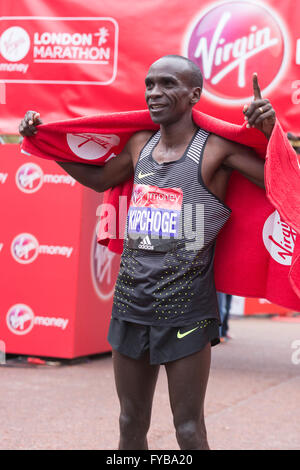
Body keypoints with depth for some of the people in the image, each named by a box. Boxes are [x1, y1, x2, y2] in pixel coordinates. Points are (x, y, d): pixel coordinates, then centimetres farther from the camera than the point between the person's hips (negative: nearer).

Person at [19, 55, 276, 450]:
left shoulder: (216, 149, -9)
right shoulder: (140, 144, 8)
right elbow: (100, 179, 27)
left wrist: (272, 132, -27)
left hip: (186, 313, -5)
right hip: (131, 306, 6)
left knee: (189, 432, 3)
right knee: (131, 426, 15)